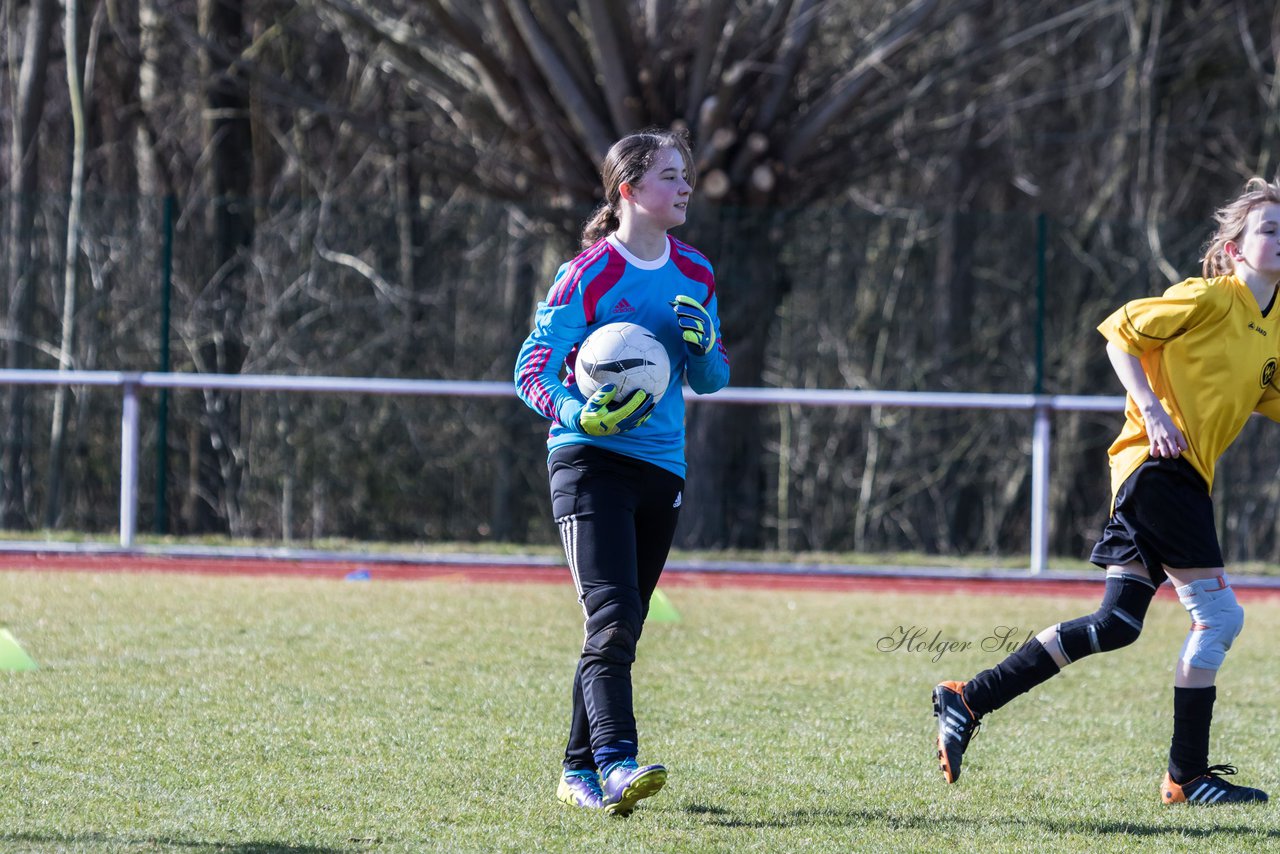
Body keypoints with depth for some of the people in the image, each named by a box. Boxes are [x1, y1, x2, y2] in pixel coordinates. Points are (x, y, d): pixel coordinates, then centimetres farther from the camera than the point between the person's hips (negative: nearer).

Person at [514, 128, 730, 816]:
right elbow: (531, 370, -8)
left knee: (621, 627, 10)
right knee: (611, 617, -21)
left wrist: (703, 348, -4)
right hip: (588, 460, -6)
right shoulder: (591, 274, -7)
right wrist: (579, 415, -27)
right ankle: (615, 762, -31)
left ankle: (579, 772, 20)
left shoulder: (695, 277, 12)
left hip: (661, 469, 6)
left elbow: (712, 381, 19)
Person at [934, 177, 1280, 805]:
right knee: (1219, 615, -11)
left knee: (1116, 624, 4)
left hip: (1184, 478, 9)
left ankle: (968, 701, 8)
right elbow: (1121, 331, -6)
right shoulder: (1211, 297, -7)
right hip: (1158, 464, -9)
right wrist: (1151, 409, -15)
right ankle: (1187, 776, -4)